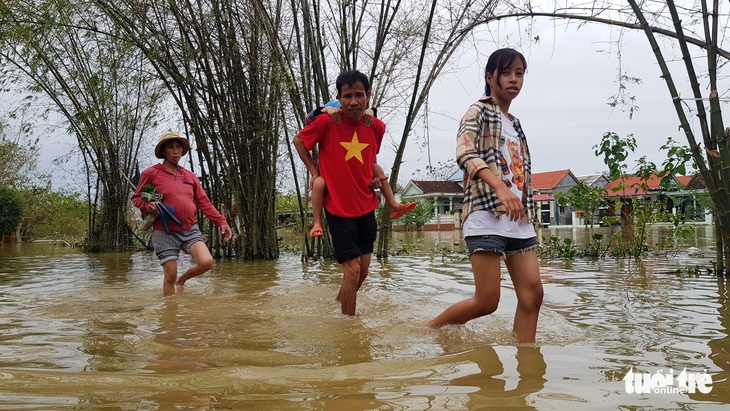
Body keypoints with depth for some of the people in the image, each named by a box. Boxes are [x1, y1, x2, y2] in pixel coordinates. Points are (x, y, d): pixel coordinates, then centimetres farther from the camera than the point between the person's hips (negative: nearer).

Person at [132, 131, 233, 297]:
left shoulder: (189, 176, 12)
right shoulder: (151, 173, 1)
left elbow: (204, 202, 11)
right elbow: (136, 198, 7)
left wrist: (221, 222, 2)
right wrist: (149, 206, -15)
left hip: (190, 230, 3)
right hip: (165, 232, -3)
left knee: (206, 262, -15)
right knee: (170, 275, -3)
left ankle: (182, 280, 16)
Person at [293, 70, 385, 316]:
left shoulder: (377, 127, 0)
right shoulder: (327, 122, -14)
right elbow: (299, 140, 4)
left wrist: (375, 177, 6)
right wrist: (314, 171, -2)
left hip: (366, 208, 5)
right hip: (338, 209, -5)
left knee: (363, 270, 11)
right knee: (352, 270, -10)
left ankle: (338, 304, 38)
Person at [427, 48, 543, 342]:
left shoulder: (515, 124, 23)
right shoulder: (478, 112, 0)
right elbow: (465, 153, -19)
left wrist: (527, 213, 19)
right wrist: (501, 188, -32)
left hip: (519, 219, 8)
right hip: (486, 215, -7)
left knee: (532, 293, -2)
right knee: (487, 301, -7)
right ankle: (426, 329, 12)